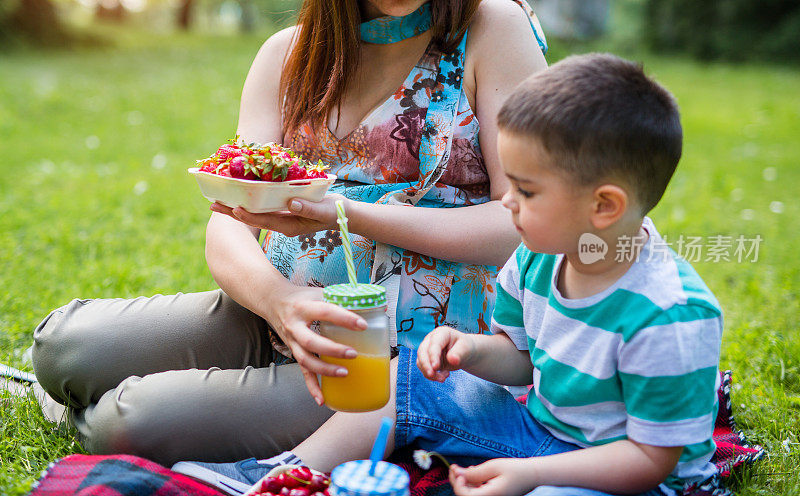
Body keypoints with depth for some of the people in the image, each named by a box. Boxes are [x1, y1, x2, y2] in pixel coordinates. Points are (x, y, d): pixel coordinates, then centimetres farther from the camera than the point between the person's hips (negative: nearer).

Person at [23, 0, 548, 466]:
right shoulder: (289, 52, 6)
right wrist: (278, 298, -28)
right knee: (64, 343, -13)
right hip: (282, 312, 5)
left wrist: (348, 215, -23)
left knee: (130, 426, -20)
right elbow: (229, 225, -3)